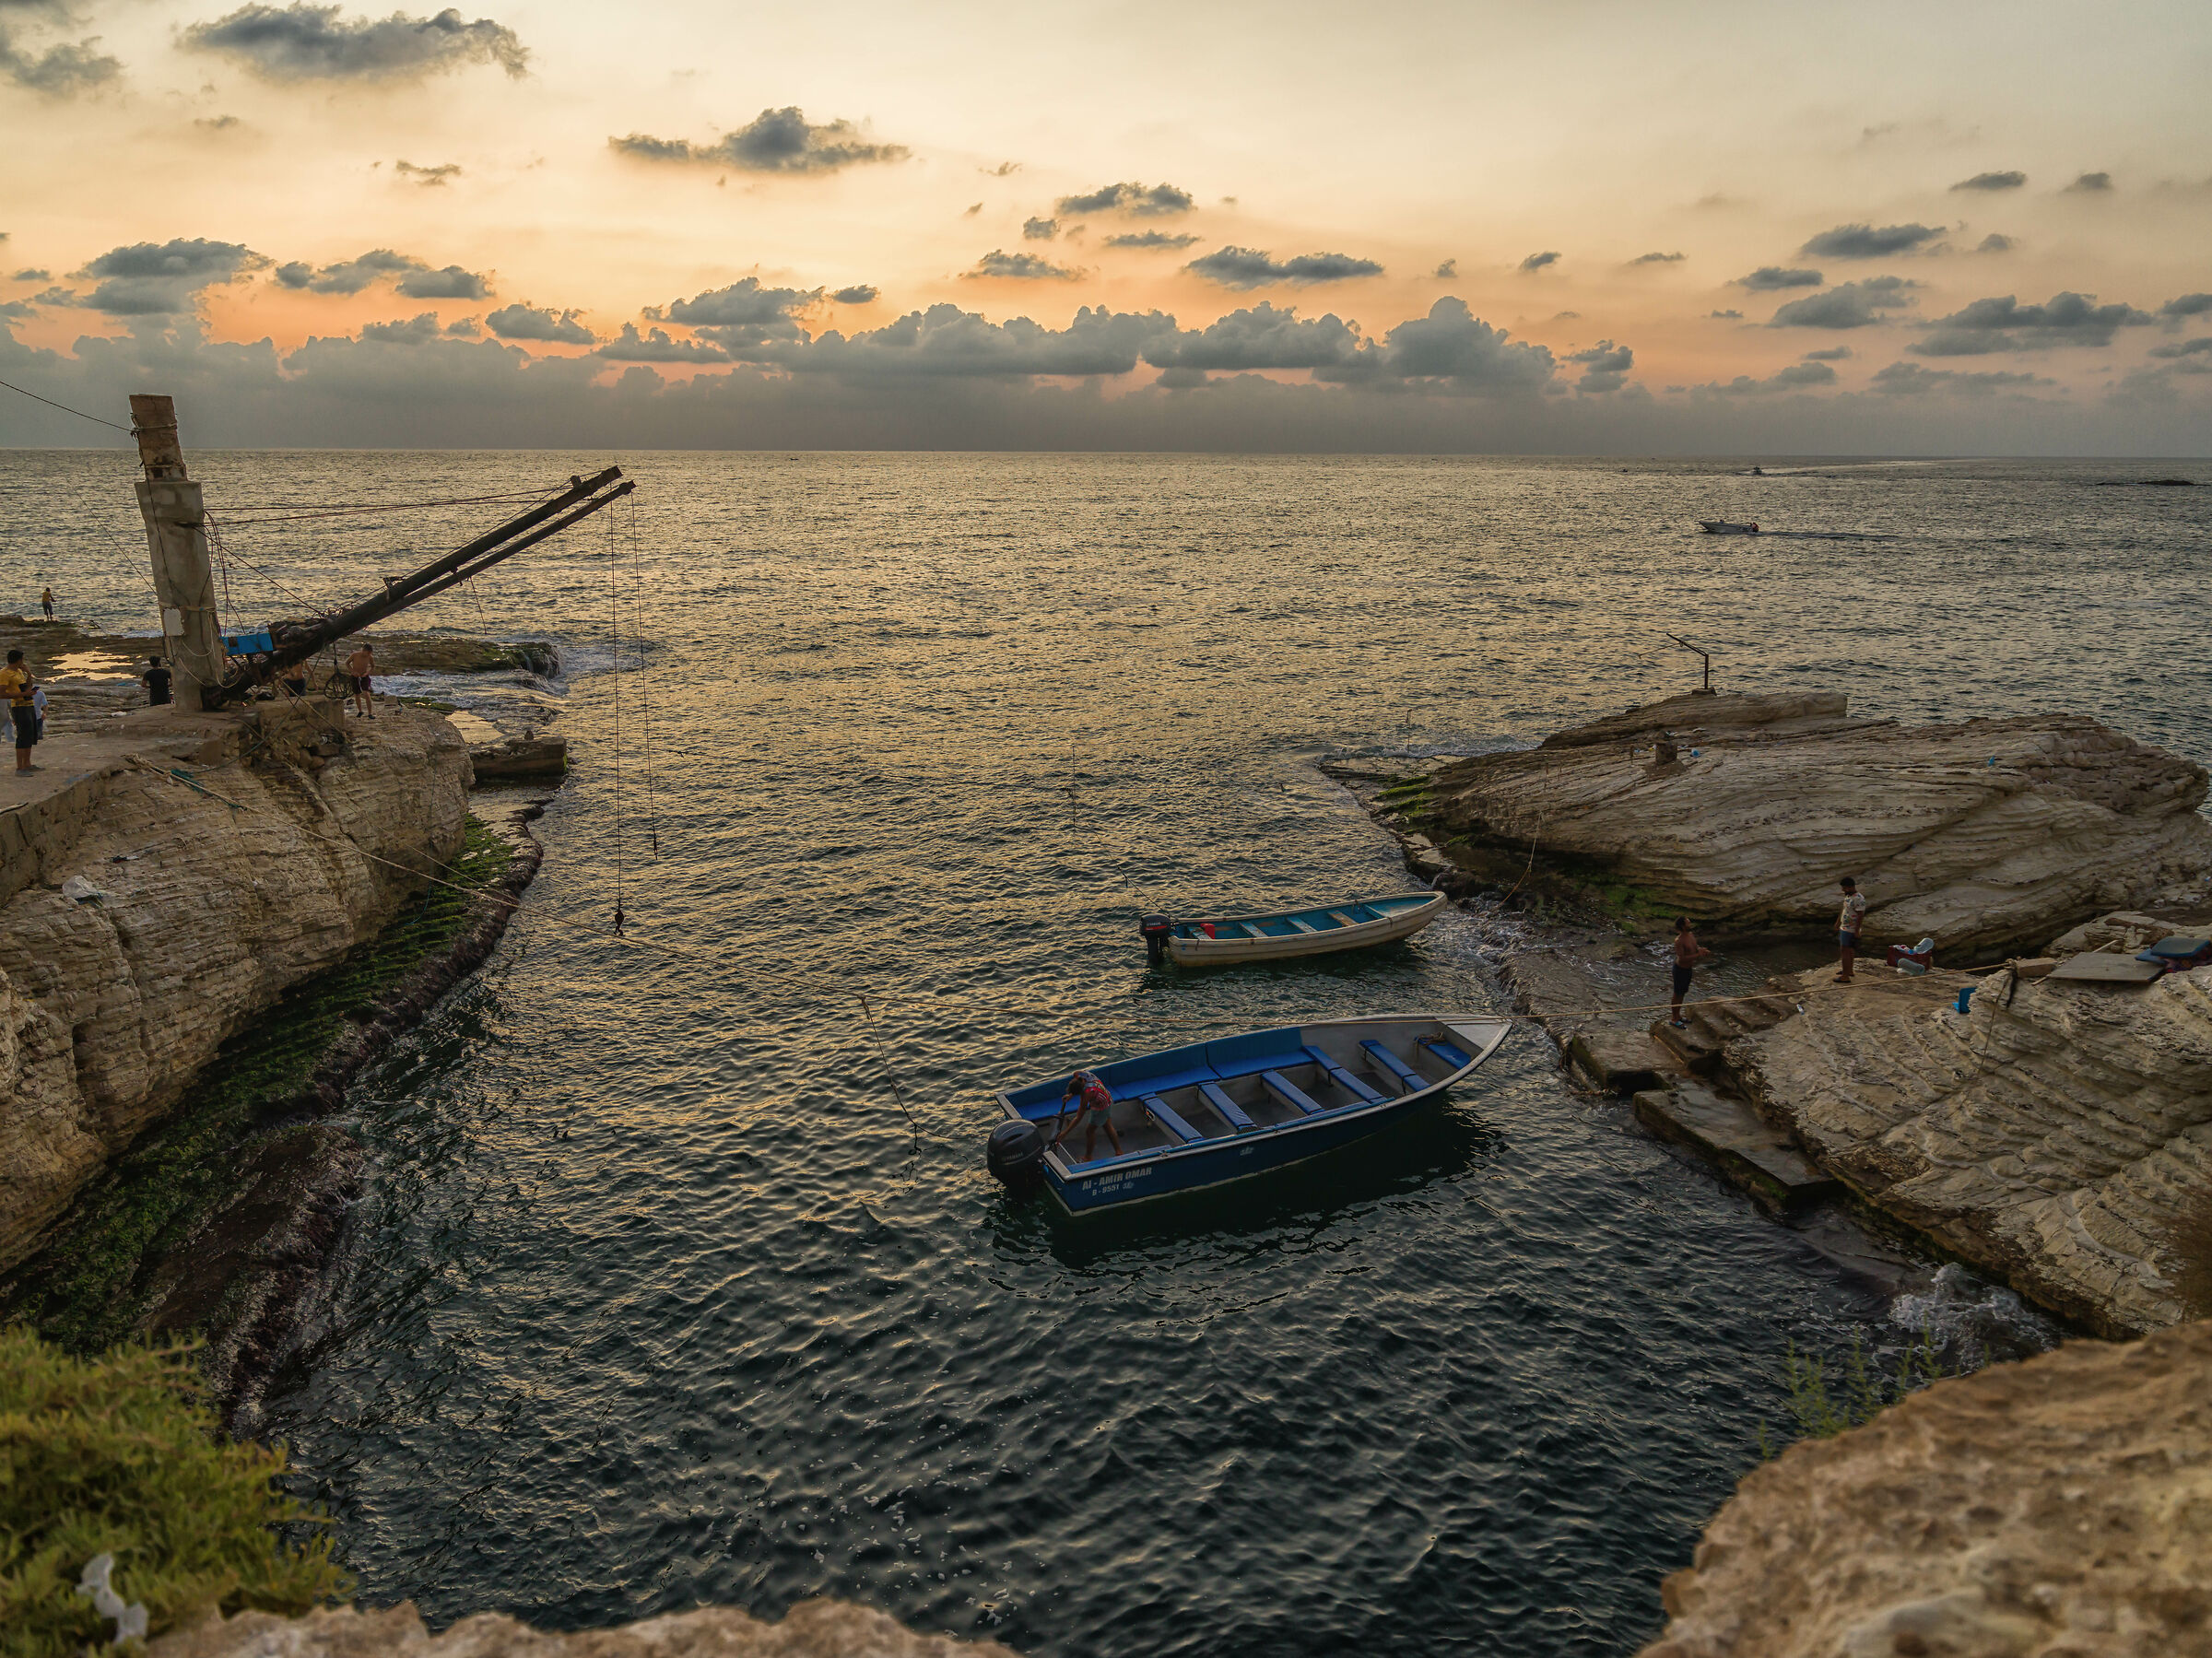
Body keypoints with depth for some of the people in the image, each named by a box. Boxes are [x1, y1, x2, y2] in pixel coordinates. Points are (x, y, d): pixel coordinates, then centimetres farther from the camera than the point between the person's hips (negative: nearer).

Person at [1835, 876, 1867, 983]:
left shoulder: (1859, 899, -22)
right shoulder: (1848, 895, 8)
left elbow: (1861, 916, -23)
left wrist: (1857, 931, -23)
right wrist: (1838, 922, 26)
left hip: (1850, 930, -10)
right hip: (1844, 928, 10)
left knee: (1845, 951, -8)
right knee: (1849, 950, 21)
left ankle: (1845, 977, -5)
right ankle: (1849, 970, 36)